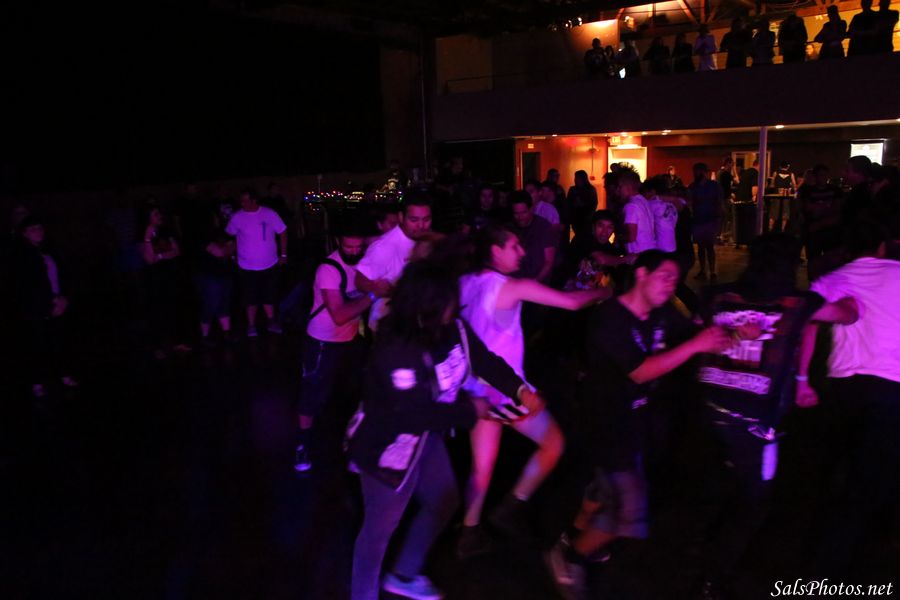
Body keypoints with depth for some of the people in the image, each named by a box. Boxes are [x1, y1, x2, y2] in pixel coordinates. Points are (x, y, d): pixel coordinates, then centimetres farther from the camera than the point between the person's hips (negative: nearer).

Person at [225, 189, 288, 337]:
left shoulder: (269, 214, -9)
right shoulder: (237, 217, -9)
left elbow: (282, 233, 0)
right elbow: (229, 236, 5)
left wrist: (283, 254, 2)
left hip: (269, 265, 1)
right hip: (247, 267, -1)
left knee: (269, 295, 15)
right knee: (250, 297, 8)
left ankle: (270, 322, 32)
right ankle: (251, 325, 23)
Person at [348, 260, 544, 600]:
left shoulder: (454, 329, -11)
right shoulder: (396, 350, -33)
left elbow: (485, 361, -2)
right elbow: (416, 413, -32)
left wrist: (521, 390, -17)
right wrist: (470, 411, -21)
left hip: (426, 437, 9)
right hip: (388, 446, -9)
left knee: (444, 502, 25)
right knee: (381, 527, 10)